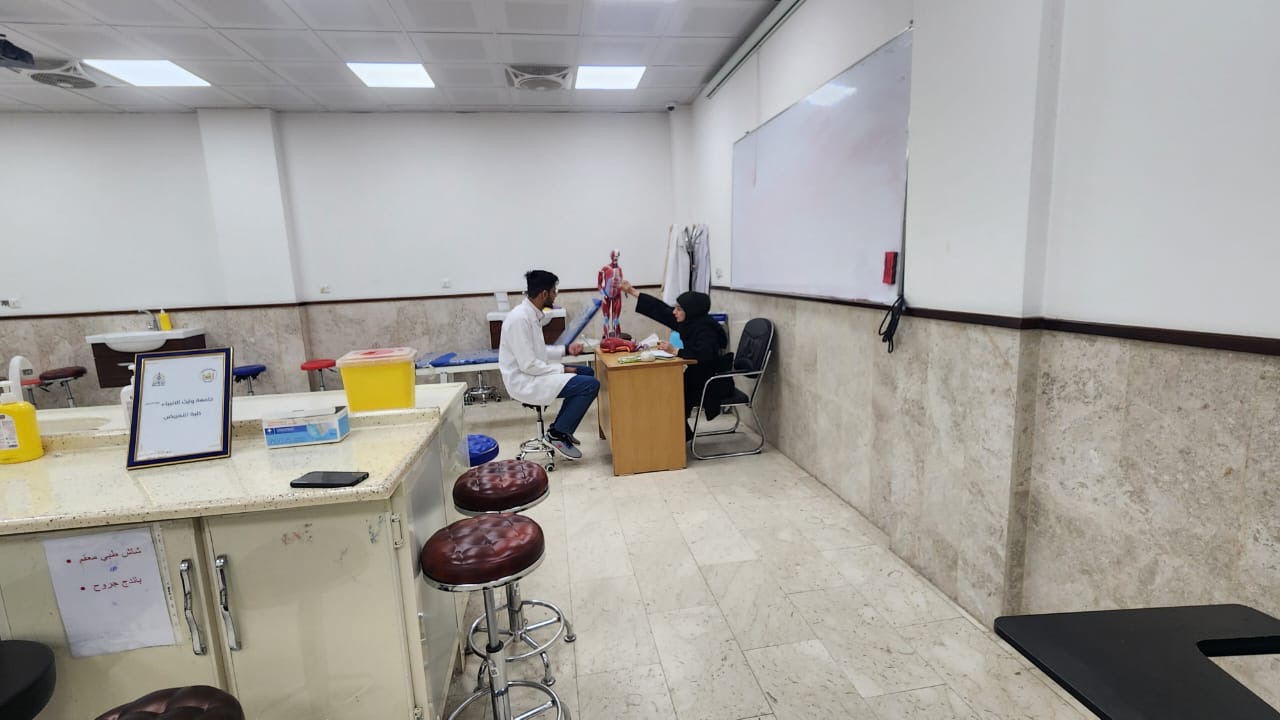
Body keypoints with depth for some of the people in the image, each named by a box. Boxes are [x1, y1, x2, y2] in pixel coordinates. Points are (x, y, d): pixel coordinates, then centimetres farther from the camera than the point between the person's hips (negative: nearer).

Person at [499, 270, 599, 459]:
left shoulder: (531, 314, 7)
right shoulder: (520, 318, -22)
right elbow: (528, 365, -24)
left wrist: (566, 349, 9)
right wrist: (562, 369, -14)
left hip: (532, 374, 10)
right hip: (524, 381, -10)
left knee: (586, 372, 18)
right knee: (591, 385, -16)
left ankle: (560, 428, 20)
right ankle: (557, 434, -2)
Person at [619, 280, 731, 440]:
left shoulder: (704, 328, -24)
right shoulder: (689, 322, 0)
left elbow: (703, 355, -39)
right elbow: (661, 309, 2)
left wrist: (674, 351, -33)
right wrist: (632, 292, 3)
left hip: (714, 383, -8)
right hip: (699, 377, 8)